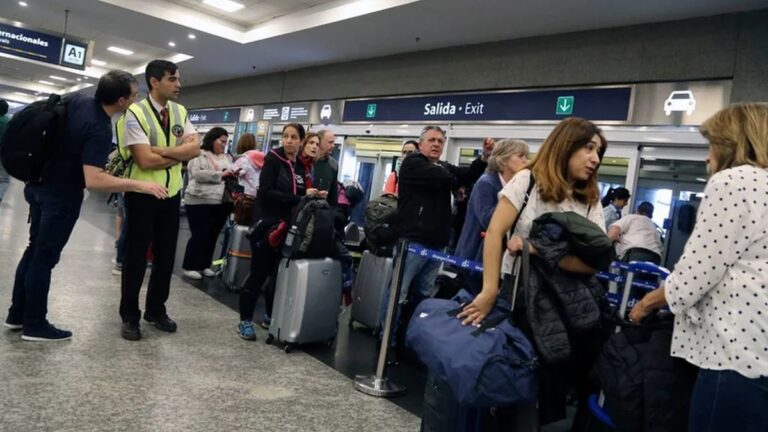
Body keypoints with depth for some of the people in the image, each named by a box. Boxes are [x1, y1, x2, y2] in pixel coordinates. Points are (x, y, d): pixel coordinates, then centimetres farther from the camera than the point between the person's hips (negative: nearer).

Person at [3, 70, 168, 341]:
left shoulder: (78, 101, -1)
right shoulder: (100, 130, -28)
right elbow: (93, 180, -36)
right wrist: (139, 185, -34)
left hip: (39, 184, 9)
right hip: (61, 195, -9)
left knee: (34, 250, 17)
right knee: (45, 257, 1)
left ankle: (16, 314, 28)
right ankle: (34, 325, 13)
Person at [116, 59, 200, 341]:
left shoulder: (180, 112, 4)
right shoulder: (135, 113, -14)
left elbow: (195, 149, -7)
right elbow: (145, 160, -23)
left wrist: (163, 150, -19)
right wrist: (179, 153, -12)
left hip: (172, 194, 5)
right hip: (142, 195, -5)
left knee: (166, 256, 13)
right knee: (136, 256, 6)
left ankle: (156, 310, 30)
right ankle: (129, 316, 22)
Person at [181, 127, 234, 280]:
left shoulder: (227, 157, 18)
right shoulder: (199, 155, -2)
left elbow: (231, 174, 19)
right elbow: (197, 174, -16)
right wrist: (220, 174, -15)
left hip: (222, 203, 6)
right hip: (200, 202, -6)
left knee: (213, 235, 10)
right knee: (199, 235, -4)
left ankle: (204, 265, 22)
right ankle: (189, 267, 7)